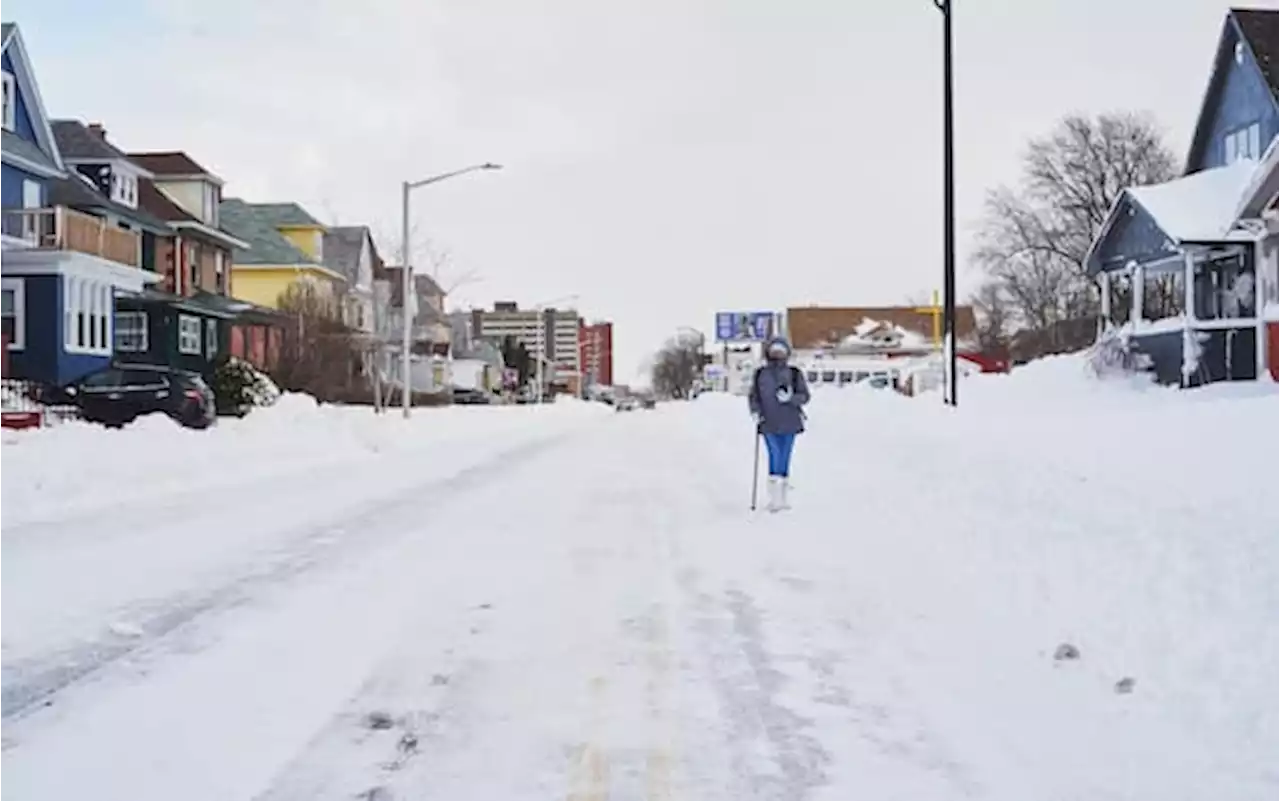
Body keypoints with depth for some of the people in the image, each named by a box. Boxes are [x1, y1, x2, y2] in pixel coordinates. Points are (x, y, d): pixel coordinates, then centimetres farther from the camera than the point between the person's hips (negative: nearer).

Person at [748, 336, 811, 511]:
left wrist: (790, 398, -18)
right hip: (769, 425, -1)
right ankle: (775, 497, -11)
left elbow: (805, 396, 1)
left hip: (789, 424, 1)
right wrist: (755, 411, -9)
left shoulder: (794, 374, 2)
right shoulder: (760, 374, 5)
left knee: (784, 459, 8)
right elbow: (752, 396, 9)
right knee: (775, 456, -12)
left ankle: (782, 497, 19)